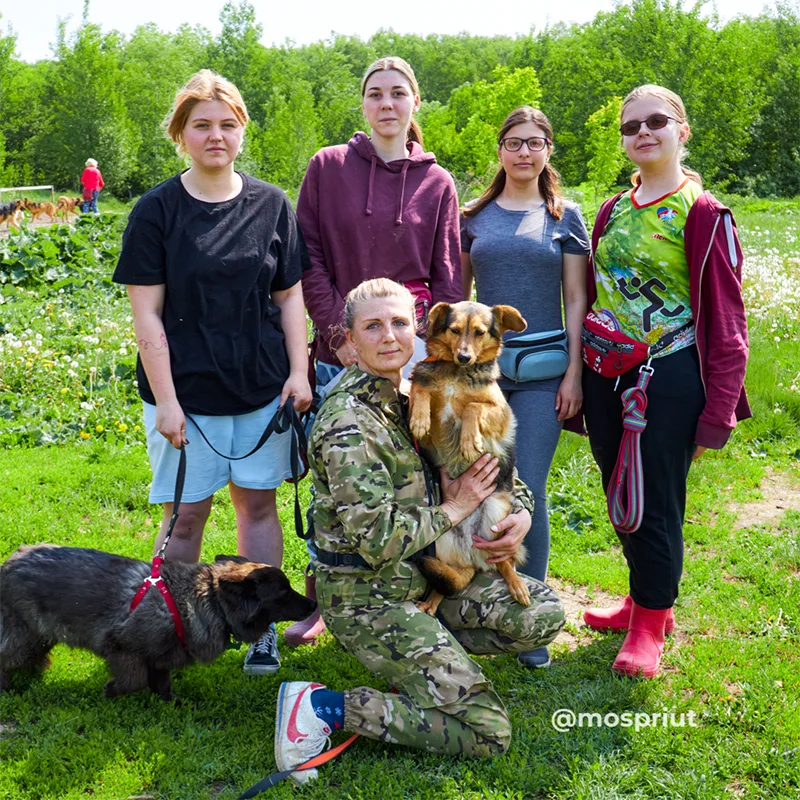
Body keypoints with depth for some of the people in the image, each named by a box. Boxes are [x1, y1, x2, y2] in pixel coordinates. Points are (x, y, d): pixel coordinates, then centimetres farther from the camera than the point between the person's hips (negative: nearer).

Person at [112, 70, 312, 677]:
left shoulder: (271, 205, 4)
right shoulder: (157, 210, -3)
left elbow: (290, 296, 8)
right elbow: (146, 314, -6)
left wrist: (299, 371, -2)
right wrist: (165, 399, -11)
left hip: (263, 387, 2)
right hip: (186, 390, -2)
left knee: (258, 502, 9)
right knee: (186, 511, 4)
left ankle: (263, 629, 21)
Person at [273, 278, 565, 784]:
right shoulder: (348, 425, -22)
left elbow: (501, 474, 13)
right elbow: (378, 540, -27)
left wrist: (521, 515, -8)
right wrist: (456, 508, -14)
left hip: (426, 574, 8)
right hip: (368, 596, -8)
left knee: (545, 615, 4)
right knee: (488, 732, -10)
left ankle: (419, 653, 11)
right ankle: (321, 708, -5)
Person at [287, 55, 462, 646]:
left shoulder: (438, 183, 7)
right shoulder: (328, 167, 4)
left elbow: (447, 277, 7)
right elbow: (310, 260, 1)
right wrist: (338, 332, -7)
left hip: (415, 347, 1)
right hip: (342, 349, 0)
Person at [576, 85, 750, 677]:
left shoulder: (703, 213, -8)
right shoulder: (612, 211, 10)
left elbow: (726, 318, -9)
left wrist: (716, 415, -13)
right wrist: (582, 379, 10)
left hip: (670, 377, -6)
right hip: (608, 377, 6)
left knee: (658, 502, 3)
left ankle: (651, 624, 22)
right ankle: (646, 599, 37)